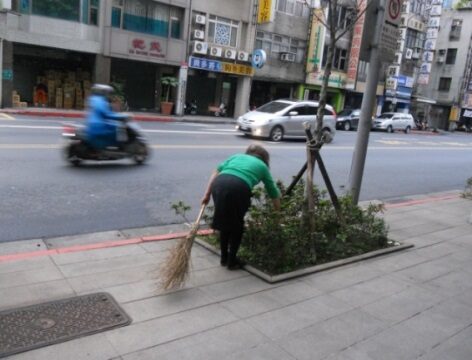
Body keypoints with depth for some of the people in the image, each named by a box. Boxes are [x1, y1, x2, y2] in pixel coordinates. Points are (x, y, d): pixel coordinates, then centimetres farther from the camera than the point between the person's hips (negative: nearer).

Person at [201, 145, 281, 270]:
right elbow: (273, 192, 33)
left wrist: (207, 194, 17)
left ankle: (224, 258, 34)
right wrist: (278, 212, 47)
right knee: (237, 226, 19)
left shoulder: (236, 156, 34)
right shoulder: (262, 166, 28)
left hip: (219, 184, 4)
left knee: (224, 223, 23)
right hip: (238, 188, -3)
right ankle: (232, 261, 25)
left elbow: (216, 172, 19)